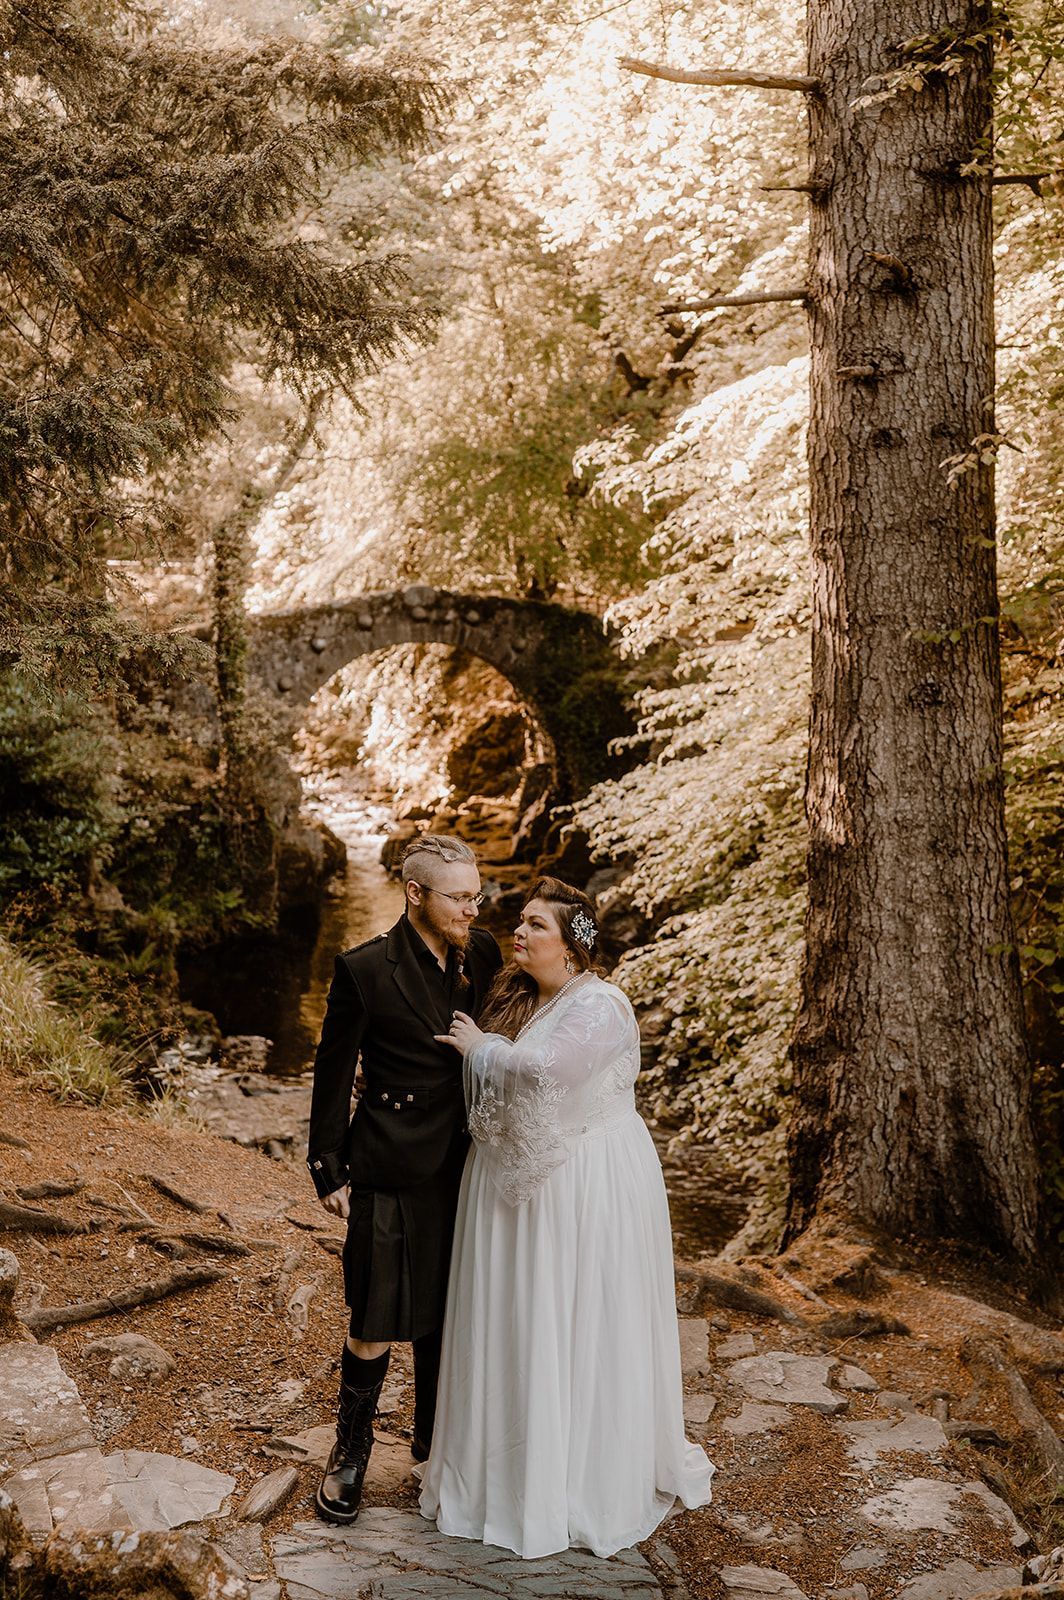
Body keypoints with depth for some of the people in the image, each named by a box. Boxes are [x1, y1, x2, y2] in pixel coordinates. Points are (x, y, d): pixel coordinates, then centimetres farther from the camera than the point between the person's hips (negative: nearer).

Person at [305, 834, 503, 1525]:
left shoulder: (483, 955, 0)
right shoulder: (365, 970, -13)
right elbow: (333, 1076, -5)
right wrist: (329, 1173, -3)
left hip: (464, 1167, 5)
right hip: (393, 1173, -4)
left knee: (448, 1314, 17)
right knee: (378, 1324, 2)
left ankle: (440, 1442, 36)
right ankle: (352, 1448, 27)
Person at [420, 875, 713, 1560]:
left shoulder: (601, 1006, -16)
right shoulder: (515, 997, 9)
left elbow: (542, 1071, -32)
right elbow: (490, 1092, 21)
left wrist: (479, 1047, -16)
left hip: (583, 1189, -8)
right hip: (516, 1181, 8)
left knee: (581, 1331, 4)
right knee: (514, 1328, 14)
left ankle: (594, 1484, 21)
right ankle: (513, 1470, 31)